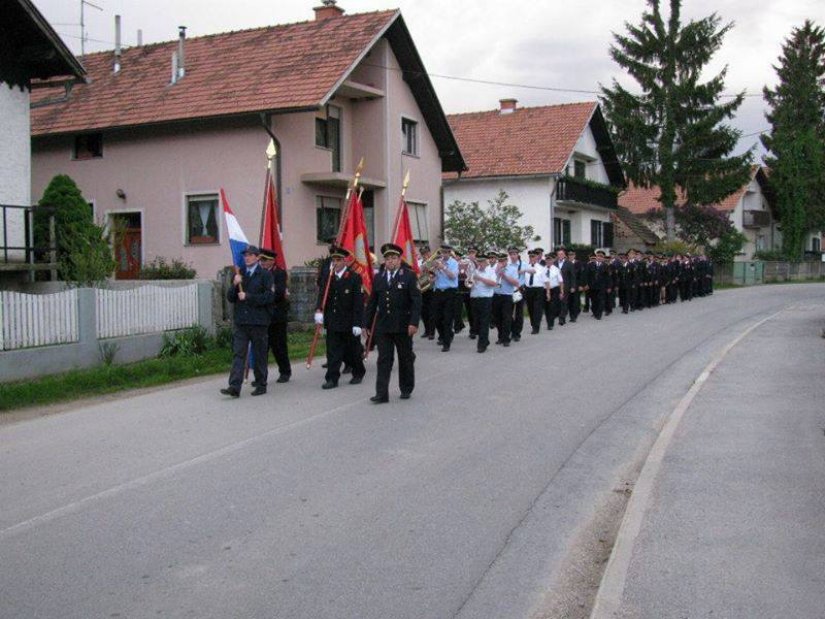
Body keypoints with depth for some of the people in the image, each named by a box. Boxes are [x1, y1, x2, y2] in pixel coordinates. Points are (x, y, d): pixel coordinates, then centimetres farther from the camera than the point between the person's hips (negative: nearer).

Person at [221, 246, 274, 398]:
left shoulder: (265, 275, -1)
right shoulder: (239, 275, 14)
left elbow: (269, 297, -11)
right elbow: (230, 298, 11)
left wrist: (248, 297, -13)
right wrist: (235, 285, -7)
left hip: (258, 321, -4)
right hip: (241, 321, 4)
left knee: (259, 355, 6)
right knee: (238, 354, -4)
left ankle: (261, 385, 17)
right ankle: (234, 387, -8)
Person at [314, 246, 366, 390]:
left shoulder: (354, 278, -8)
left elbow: (358, 302, -11)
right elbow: (322, 295, 4)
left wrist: (357, 323, -15)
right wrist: (319, 311, -15)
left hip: (349, 324, -3)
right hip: (332, 323, 3)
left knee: (352, 350, 11)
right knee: (333, 352, 1)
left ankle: (358, 373, 32)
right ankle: (332, 379, 4)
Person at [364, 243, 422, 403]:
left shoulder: (409, 276, -3)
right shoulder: (378, 279, 8)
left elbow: (416, 301, -9)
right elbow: (372, 303, 12)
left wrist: (414, 322, -17)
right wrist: (368, 324, 9)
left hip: (403, 326, -3)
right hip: (382, 327, 3)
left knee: (406, 359, 10)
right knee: (383, 360, -1)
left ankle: (406, 389, 26)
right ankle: (382, 394, -2)